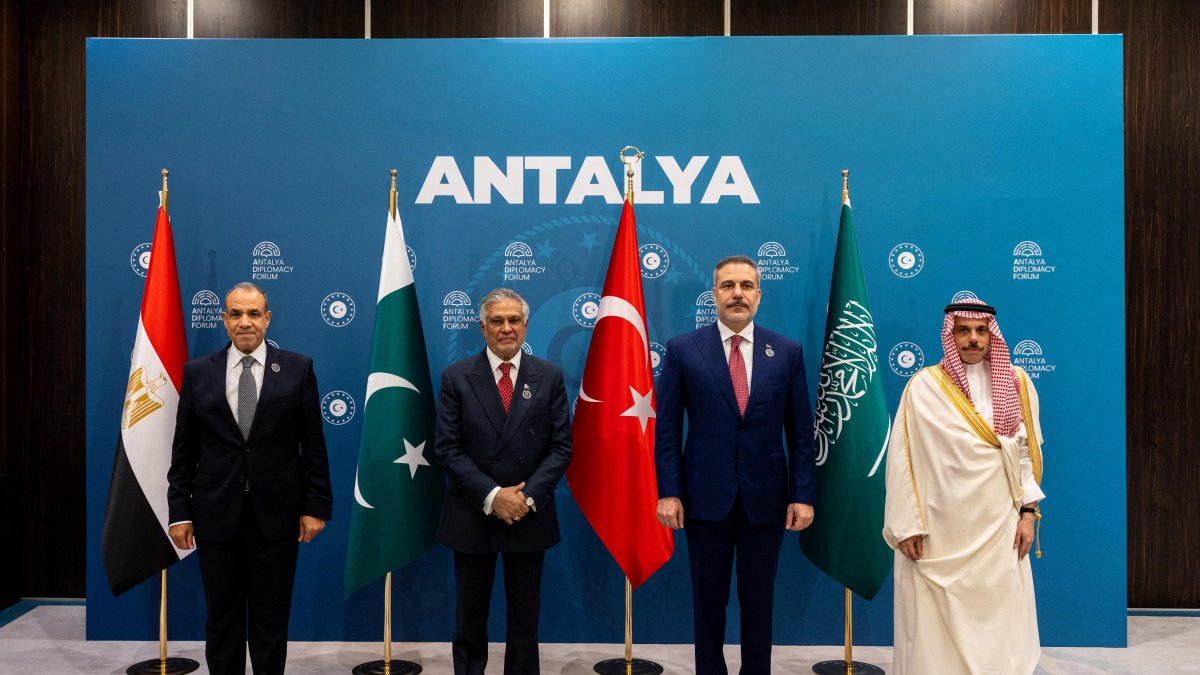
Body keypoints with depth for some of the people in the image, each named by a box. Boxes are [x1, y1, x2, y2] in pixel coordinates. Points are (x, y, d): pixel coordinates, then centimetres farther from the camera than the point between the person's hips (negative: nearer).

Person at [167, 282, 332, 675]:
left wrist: (316, 506, -4)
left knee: (271, 620, 9)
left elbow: (313, 446, 0)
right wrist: (179, 511, 1)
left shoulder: (297, 369, 0)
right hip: (217, 514, 1)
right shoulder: (197, 373, 4)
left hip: (275, 514, -1)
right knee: (221, 620, 11)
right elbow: (184, 450, 5)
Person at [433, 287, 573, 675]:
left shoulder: (549, 377, 1)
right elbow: (446, 449, -7)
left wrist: (528, 496, -14)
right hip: (472, 516, -1)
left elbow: (561, 447, -2)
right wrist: (492, 496, -16)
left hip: (530, 516, 1)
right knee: (470, 618, 11)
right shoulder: (457, 377, -2)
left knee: (525, 620, 11)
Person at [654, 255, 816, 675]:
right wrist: (668, 492, -8)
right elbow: (667, 429, -2)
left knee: (759, 602, 12)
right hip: (705, 497, -1)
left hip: (766, 498, 1)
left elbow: (801, 431, 3)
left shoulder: (787, 352, 2)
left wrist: (804, 495, -3)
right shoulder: (683, 350, -1)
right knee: (708, 601, 12)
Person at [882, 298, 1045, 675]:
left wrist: (1028, 512, 2)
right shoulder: (923, 386, -4)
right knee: (935, 626, 3)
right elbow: (901, 459, -4)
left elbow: (1028, 452, 8)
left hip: (999, 528, 2)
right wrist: (906, 526, -6)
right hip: (939, 531, -2)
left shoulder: (1016, 382, 5)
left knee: (998, 621, 6)